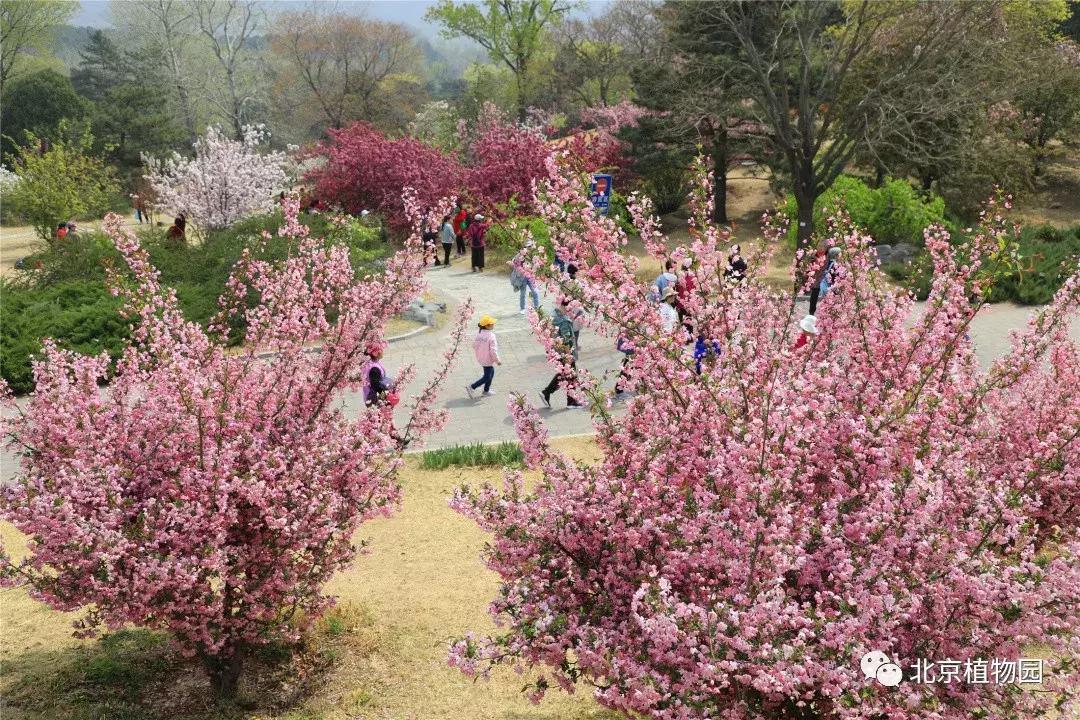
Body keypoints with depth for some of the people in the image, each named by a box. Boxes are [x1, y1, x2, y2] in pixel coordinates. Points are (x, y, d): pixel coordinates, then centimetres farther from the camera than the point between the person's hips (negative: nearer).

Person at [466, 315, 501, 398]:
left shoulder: (479, 334, -1)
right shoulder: (491, 336, -24)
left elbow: (474, 345, 6)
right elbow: (493, 350, -23)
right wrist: (497, 360, -12)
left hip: (481, 358, 9)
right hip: (488, 359, -9)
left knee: (491, 372, 25)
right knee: (487, 377, 5)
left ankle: (486, 391, 30)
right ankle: (472, 387, -1)